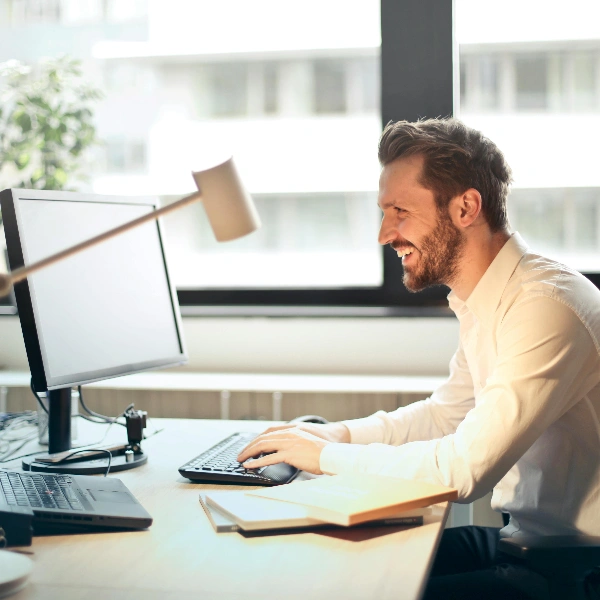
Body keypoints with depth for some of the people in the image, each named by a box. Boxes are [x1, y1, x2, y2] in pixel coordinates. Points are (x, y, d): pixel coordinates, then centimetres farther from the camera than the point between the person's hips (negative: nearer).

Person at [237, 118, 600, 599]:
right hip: (519, 537, 9)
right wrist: (336, 434, 6)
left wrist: (327, 455, -16)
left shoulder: (545, 307, -25)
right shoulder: (487, 303, 7)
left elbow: (464, 469, -28)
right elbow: (445, 413, 21)